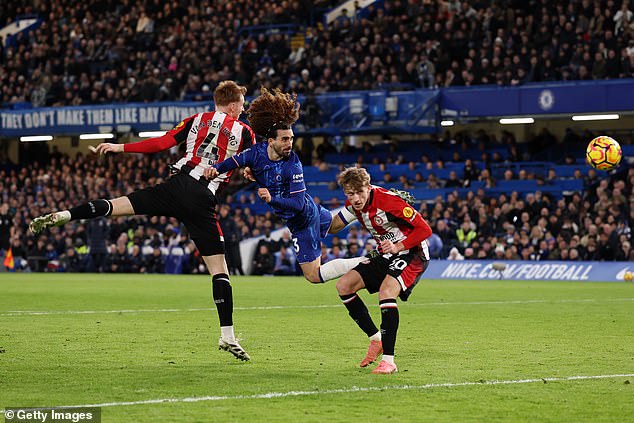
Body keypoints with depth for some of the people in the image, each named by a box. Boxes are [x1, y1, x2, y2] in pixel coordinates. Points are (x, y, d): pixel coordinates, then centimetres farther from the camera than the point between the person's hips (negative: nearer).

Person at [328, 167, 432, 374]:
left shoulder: (389, 201, -27)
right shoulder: (353, 204, -3)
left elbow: (424, 229, -23)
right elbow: (332, 227, 10)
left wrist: (398, 247, -31)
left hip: (412, 254, -9)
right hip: (387, 256, 9)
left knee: (386, 291, -32)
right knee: (344, 285, -1)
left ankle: (388, 360, -31)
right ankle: (376, 339, 8)